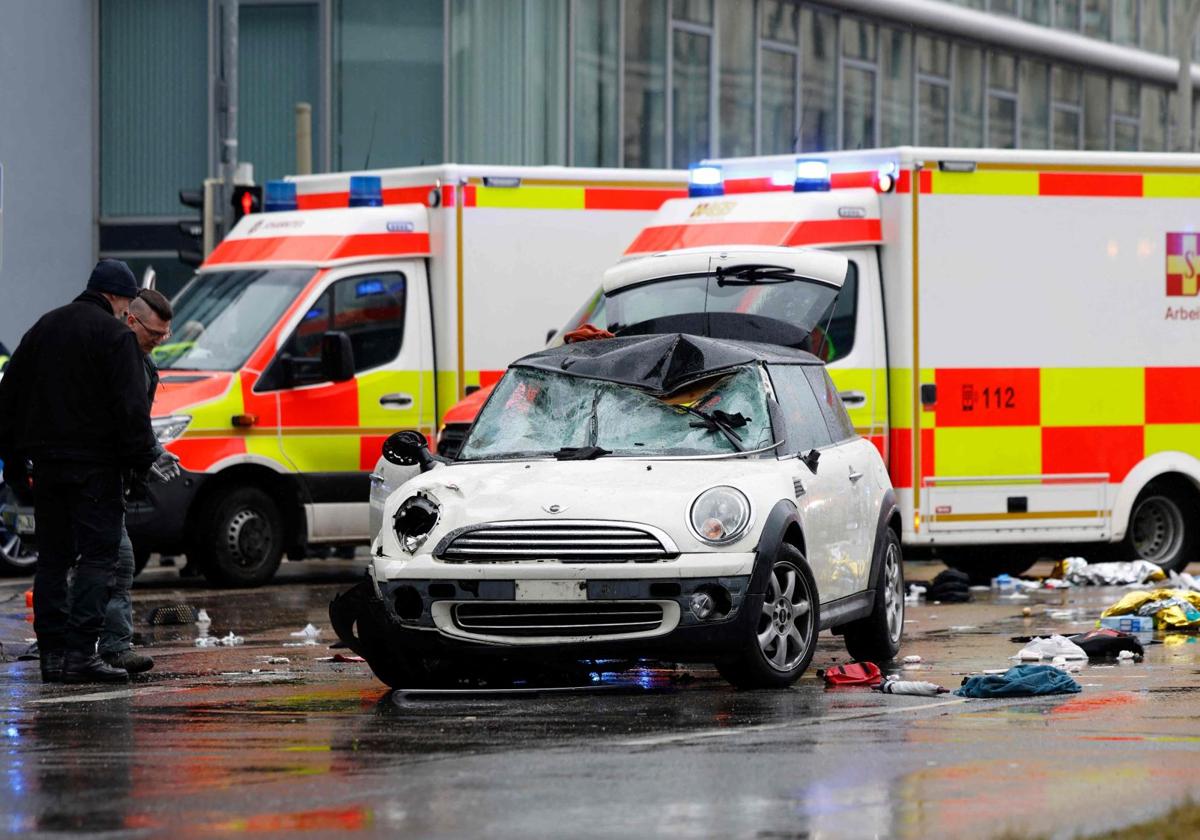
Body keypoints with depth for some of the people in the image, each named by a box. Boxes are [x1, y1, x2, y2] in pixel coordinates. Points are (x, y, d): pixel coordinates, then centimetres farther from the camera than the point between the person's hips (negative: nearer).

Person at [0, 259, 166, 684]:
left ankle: (51, 653, 7)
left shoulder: (44, 327, 16)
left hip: (47, 462, 7)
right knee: (98, 554, -6)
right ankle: (81, 652, -16)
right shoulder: (115, 335, -7)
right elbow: (131, 406, -14)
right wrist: (142, 458, -8)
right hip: (94, 465, -7)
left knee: (52, 557, 10)